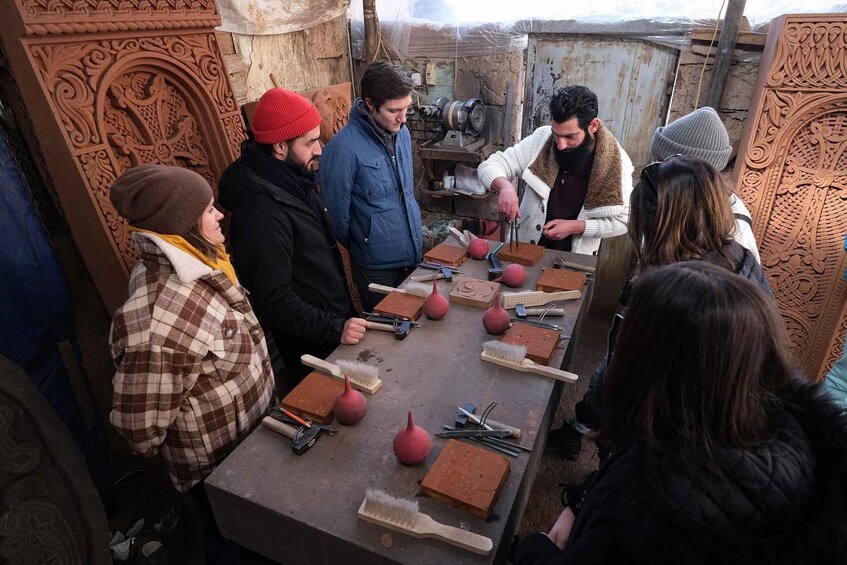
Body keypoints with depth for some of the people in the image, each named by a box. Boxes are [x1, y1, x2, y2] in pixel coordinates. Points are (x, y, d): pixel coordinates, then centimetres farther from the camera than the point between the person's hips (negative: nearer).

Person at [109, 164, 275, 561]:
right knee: (237, 546, 23)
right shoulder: (160, 318, -36)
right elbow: (141, 424, -26)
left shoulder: (195, 265, -8)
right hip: (223, 472, -7)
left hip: (254, 435, 7)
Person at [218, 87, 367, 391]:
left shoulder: (292, 182, 2)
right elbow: (274, 300, -26)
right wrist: (335, 329, -24)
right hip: (310, 347, -8)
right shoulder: (262, 209, -28)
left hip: (332, 320, 9)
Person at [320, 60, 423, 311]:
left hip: (414, 254, 6)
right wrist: (361, 248, 2)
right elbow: (337, 214, -13)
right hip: (377, 266, -6)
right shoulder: (343, 148, -22)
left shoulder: (402, 132, 0)